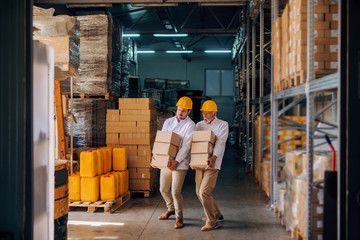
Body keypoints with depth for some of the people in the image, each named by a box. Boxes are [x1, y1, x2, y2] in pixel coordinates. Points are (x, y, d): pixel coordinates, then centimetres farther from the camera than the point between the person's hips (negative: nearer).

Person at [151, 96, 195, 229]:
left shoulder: (190, 125, -8)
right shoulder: (168, 122, 8)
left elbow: (186, 146, -15)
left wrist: (176, 161, -25)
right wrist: (155, 157, -5)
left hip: (180, 163, -5)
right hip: (166, 161, 6)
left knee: (175, 192, -8)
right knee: (163, 189, 15)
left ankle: (179, 217, 12)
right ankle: (171, 209, 41)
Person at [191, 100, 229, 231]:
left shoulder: (223, 124, 0)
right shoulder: (200, 124, 13)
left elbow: (220, 142, -14)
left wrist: (214, 157, -30)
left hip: (213, 163, -6)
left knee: (204, 192, -14)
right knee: (199, 192, 11)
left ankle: (211, 221, 1)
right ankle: (217, 214, 31)